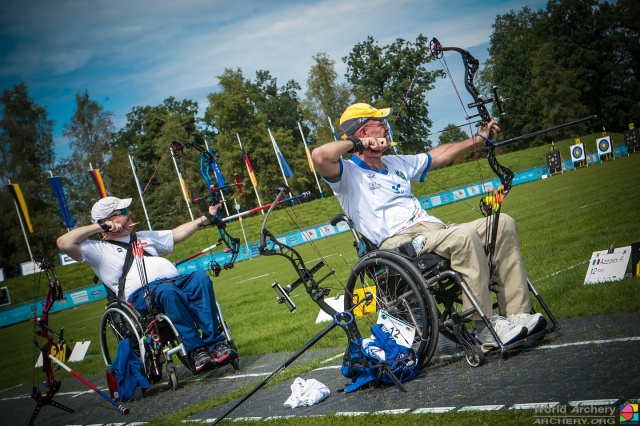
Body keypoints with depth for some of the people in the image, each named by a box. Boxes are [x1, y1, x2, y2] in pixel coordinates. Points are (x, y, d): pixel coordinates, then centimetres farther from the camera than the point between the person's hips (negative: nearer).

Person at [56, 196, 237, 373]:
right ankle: (196, 351, -36)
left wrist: (206, 218, 39)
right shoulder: (99, 249, 14)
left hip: (176, 281, 6)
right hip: (141, 295, -6)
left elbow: (177, 234, 41)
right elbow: (64, 243, 0)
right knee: (167, 291, -39)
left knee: (200, 277, -26)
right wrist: (100, 226, 4)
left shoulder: (144, 237, 35)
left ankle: (215, 343, -31)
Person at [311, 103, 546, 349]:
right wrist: (354, 143, -5)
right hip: (400, 244, -9)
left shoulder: (396, 163, 26)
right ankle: (486, 328, -26)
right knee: (464, 235, -33)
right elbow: (319, 156, -21)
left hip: (435, 230, 9)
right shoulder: (348, 174, 0)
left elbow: (440, 155, 37)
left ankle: (517, 313, -9)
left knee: (502, 224, -4)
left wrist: (479, 138, 39)